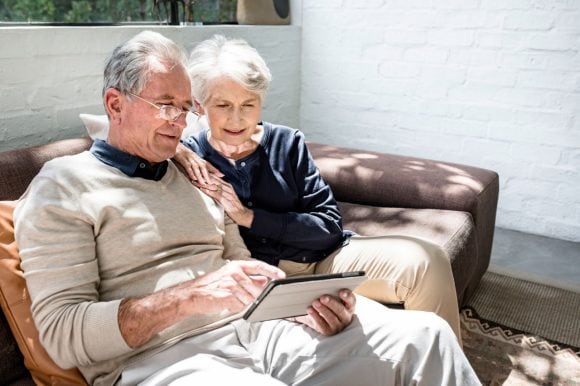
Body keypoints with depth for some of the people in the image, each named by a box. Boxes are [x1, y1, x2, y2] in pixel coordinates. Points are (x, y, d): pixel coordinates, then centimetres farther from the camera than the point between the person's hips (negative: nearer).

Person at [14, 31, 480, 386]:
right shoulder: (62, 186, 0)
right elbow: (61, 333, -8)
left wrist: (308, 304, -5)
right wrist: (190, 295, -21)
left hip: (252, 330, 6)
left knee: (425, 336, -11)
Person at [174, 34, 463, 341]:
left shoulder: (285, 142, 2)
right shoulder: (191, 158, 0)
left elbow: (329, 225, -4)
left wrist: (250, 217, -13)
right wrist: (172, 149, -18)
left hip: (321, 258, 3)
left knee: (425, 263, -17)